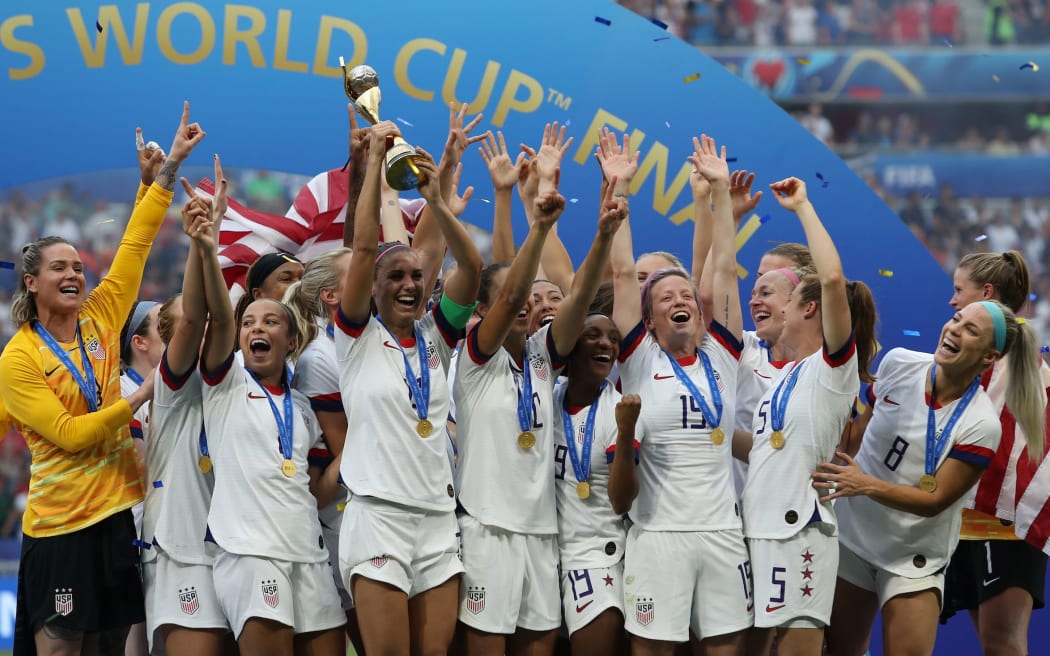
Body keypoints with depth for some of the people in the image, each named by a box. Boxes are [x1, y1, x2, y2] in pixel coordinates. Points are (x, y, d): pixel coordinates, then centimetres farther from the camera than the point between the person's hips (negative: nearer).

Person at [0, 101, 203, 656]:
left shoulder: (99, 319, 6)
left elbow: (137, 242, 3)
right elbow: (70, 434, -14)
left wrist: (169, 168, -2)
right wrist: (143, 395, -13)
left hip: (117, 512, 5)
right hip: (59, 525, -5)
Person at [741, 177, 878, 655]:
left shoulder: (835, 365, -6)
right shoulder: (784, 377, 21)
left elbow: (834, 280, -21)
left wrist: (802, 207, -13)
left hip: (799, 529, -9)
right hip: (760, 528, 9)